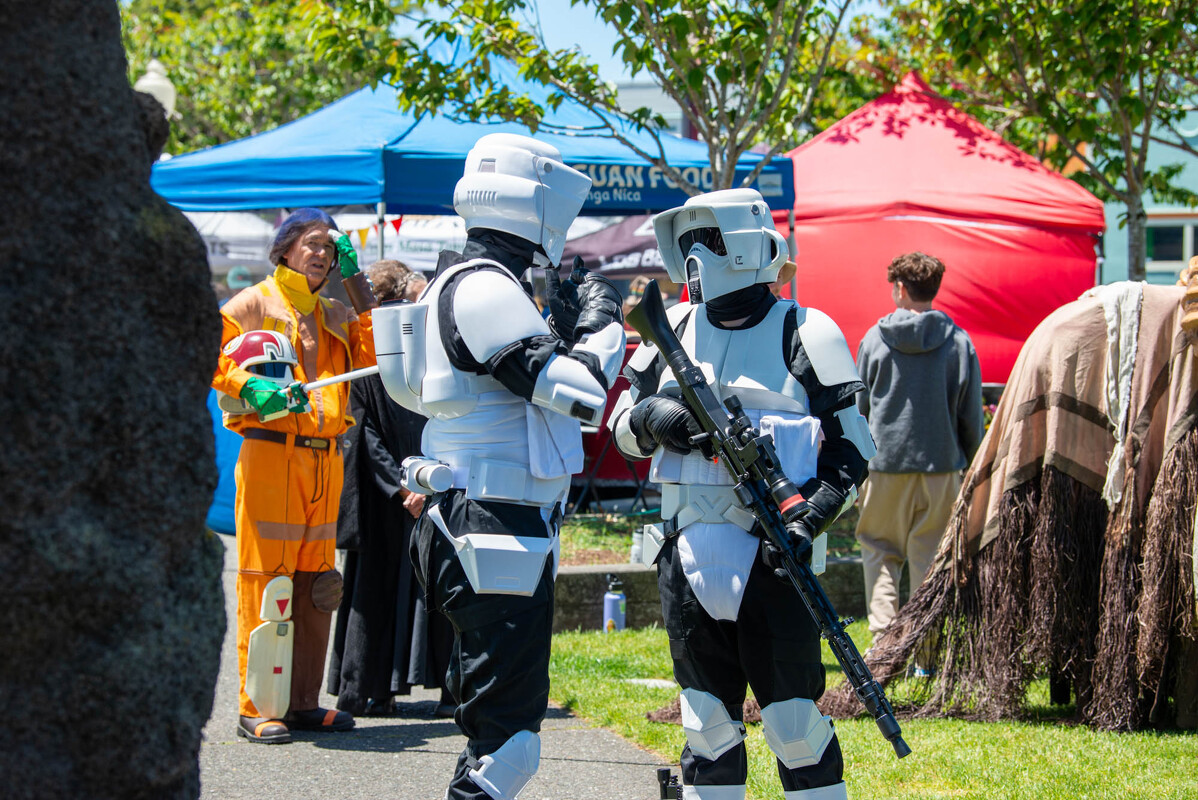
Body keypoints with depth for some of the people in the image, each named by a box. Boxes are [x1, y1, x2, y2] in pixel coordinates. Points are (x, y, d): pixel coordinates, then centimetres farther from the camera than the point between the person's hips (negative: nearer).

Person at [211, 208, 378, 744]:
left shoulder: (334, 315, 20)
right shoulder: (253, 303, 2)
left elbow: (373, 355, 6)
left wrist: (354, 279, 5)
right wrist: (249, 386, -21)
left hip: (325, 459, 7)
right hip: (270, 454, -7)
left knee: (314, 585, 9)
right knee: (265, 581, -9)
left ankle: (302, 703, 16)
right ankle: (257, 710, -7)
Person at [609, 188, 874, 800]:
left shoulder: (804, 335, -2)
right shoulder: (674, 330, 12)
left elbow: (851, 447, -1)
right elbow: (621, 424, 19)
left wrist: (810, 521, -16)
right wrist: (651, 417, -5)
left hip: (771, 554, -5)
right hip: (688, 556, 5)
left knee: (794, 720, -5)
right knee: (706, 719, 9)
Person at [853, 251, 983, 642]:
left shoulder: (874, 340, -1)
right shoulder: (959, 342, -1)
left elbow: (858, 407, 7)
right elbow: (971, 416, 3)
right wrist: (970, 465, 13)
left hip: (886, 463, 0)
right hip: (942, 464, 1)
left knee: (879, 551, 10)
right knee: (931, 558, 6)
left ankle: (883, 634, -3)